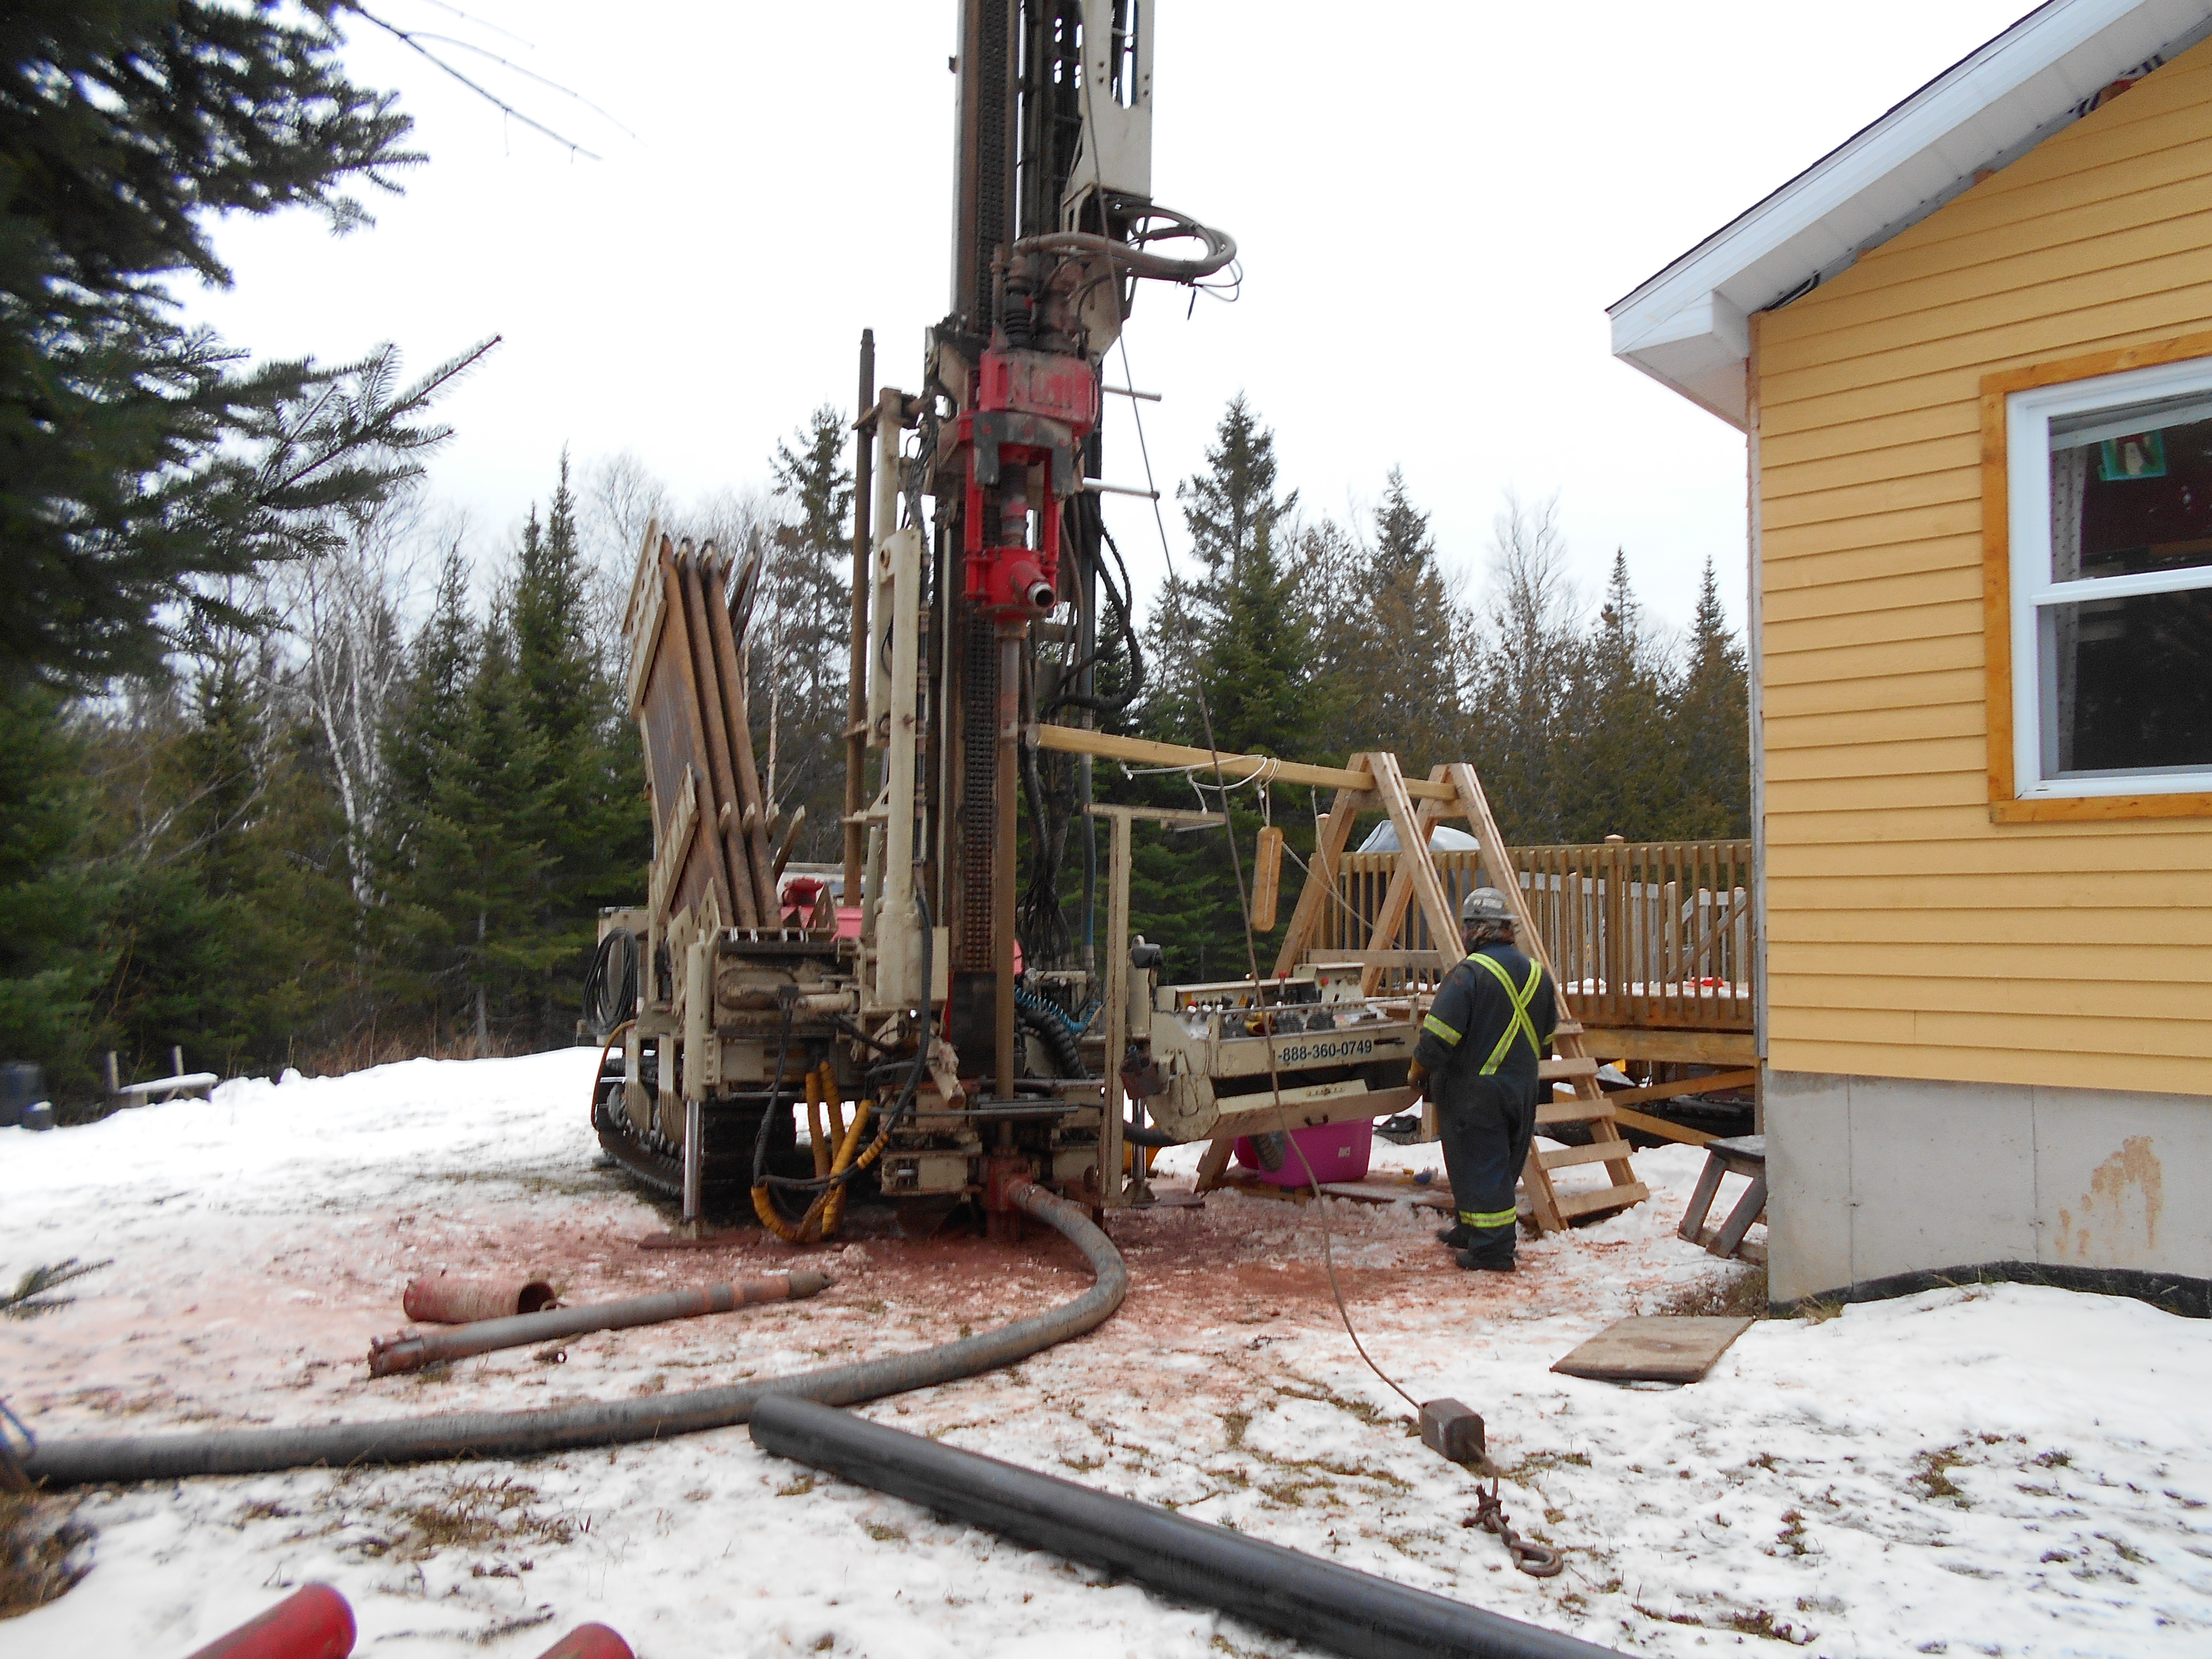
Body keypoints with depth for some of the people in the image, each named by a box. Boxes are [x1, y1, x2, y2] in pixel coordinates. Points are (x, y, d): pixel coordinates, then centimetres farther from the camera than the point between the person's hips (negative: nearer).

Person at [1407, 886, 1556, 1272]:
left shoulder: (1469, 973, -18)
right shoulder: (1536, 973, 5)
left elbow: (1440, 1033, -20)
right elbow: (1546, 1033, 16)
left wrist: (1420, 1070, -3)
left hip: (1475, 1091, -8)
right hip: (1522, 1088, 8)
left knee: (1479, 1168, 0)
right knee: (1503, 1166, 17)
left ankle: (1492, 1251, 2)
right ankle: (1471, 1231, 32)